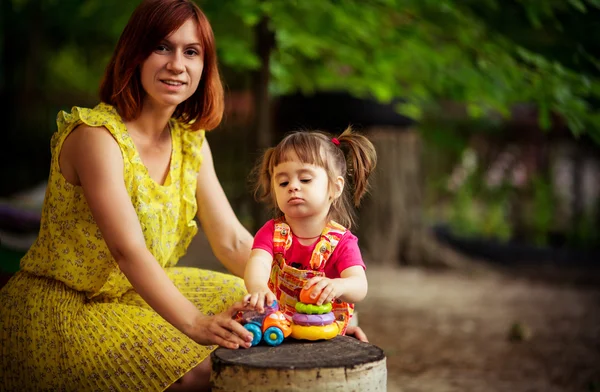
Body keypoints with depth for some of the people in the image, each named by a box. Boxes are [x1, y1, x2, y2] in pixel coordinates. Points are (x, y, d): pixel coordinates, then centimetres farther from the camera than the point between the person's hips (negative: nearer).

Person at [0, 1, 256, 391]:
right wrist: (194, 323, -43)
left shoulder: (191, 140, 2)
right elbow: (128, 250, -31)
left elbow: (232, 240, 0)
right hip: (60, 308, -8)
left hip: (136, 294, 8)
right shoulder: (97, 134, -21)